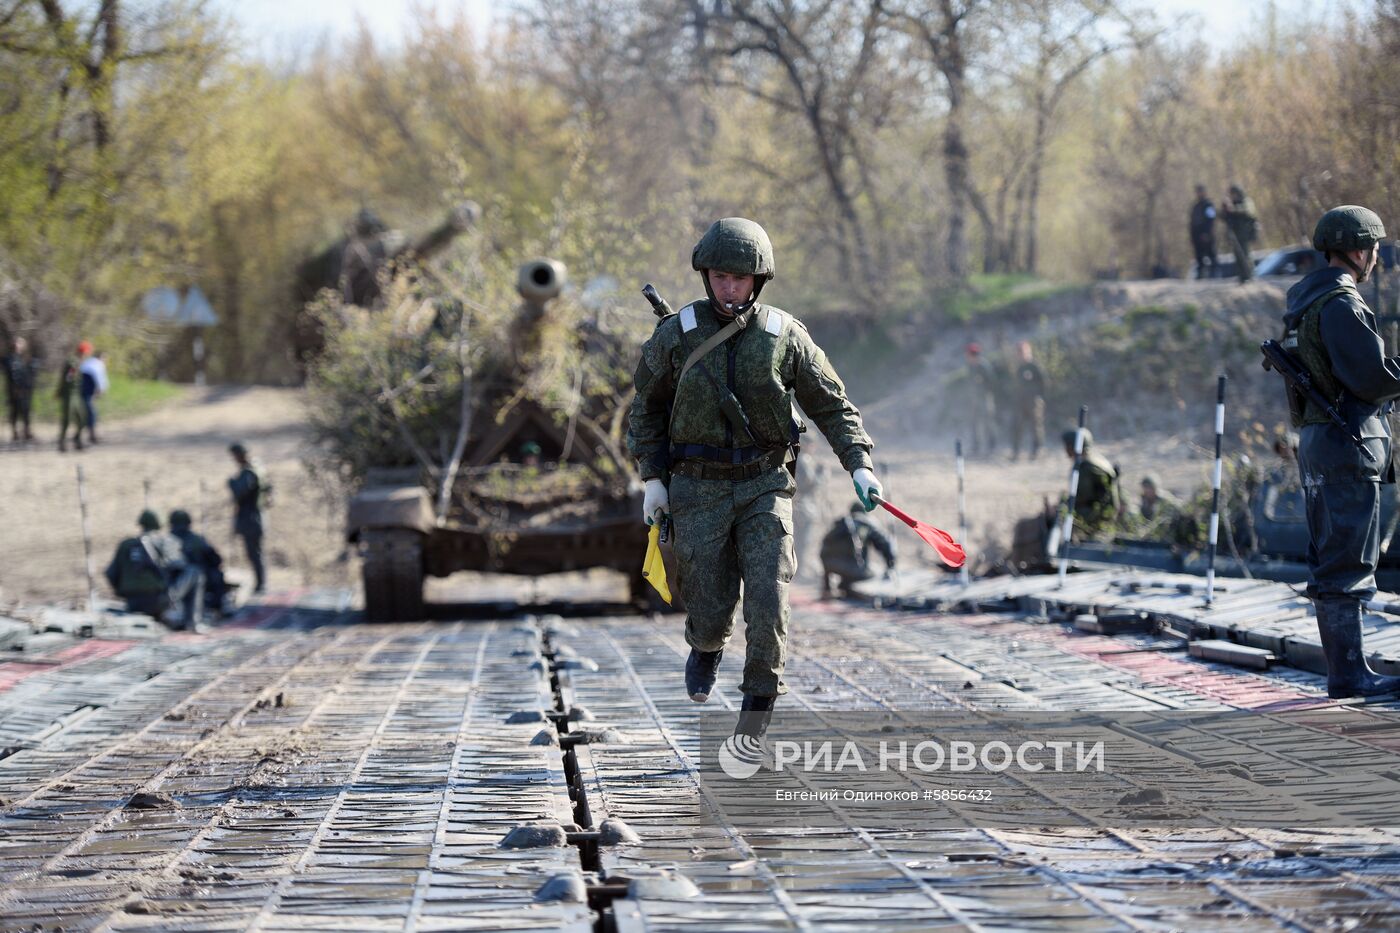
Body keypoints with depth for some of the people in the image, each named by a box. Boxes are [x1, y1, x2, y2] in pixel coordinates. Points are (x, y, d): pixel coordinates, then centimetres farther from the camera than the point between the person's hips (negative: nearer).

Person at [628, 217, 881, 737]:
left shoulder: (784, 336, -2)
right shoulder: (675, 336, -2)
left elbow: (831, 405, 4)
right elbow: (647, 409, 9)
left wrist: (859, 465, -7)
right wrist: (653, 479, 2)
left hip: (765, 484, 0)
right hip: (698, 487, 0)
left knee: (767, 595, -13)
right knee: (709, 604, 1)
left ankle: (760, 696, 5)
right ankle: (706, 647, 37)